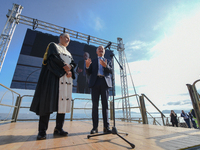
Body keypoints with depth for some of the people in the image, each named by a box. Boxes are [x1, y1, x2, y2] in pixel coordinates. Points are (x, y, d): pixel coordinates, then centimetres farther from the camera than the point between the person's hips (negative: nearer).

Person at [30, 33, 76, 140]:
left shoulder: (69, 53, 29)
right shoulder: (53, 45, 14)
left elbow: (73, 63, 13)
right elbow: (54, 56, -6)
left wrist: (70, 69, -7)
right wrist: (65, 66, -6)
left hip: (67, 78, 6)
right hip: (54, 75, -5)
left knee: (64, 101, -3)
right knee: (49, 101, -10)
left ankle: (58, 128, 3)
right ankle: (42, 130, -3)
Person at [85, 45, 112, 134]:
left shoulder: (108, 61, 21)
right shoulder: (93, 61, 20)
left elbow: (111, 71, 3)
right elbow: (88, 73, 10)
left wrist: (106, 66, -17)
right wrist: (87, 66, -11)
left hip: (105, 83, 0)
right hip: (95, 82, 0)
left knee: (105, 105, -2)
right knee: (95, 105, -3)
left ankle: (106, 127, 4)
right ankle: (95, 127, 2)